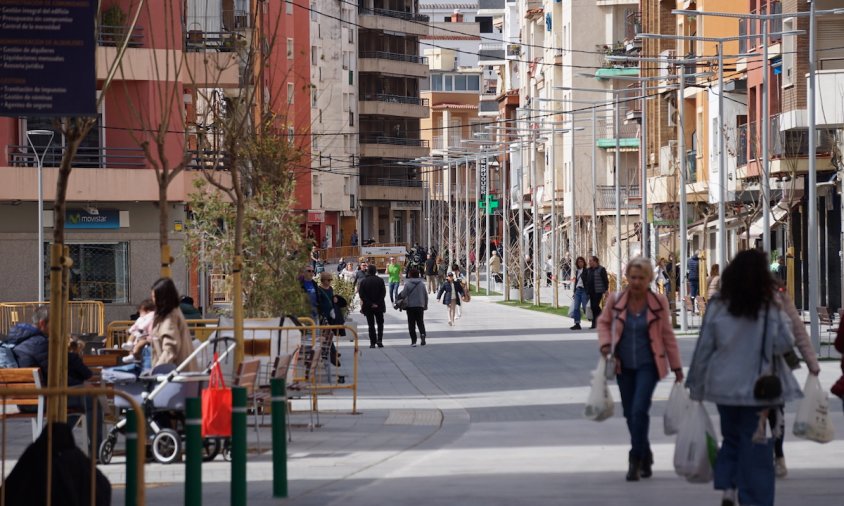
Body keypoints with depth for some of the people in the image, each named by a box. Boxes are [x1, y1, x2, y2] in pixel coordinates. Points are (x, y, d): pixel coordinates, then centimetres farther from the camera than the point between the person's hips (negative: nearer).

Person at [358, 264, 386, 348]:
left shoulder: (363, 282, -4)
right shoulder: (380, 280, -4)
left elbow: (361, 295, -8)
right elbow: (383, 293, -7)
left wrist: (370, 304, -8)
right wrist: (378, 303, -6)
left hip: (368, 307, 0)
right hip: (379, 306, 0)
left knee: (371, 325, 5)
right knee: (380, 323, 12)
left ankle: (373, 342, 2)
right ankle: (379, 340, -3)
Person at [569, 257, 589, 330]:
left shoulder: (586, 271, -5)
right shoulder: (577, 271, 16)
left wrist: (588, 293, -15)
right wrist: (574, 292, 21)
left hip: (584, 290, -7)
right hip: (578, 290, 7)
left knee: (585, 307, -8)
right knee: (576, 307, 1)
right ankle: (577, 323, 2)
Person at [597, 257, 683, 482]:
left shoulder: (658, 302, -7)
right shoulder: (615, 300, -5)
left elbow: (667, 335, 2)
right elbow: (604, 322, 14)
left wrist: (676, 367, 5)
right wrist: (605, 343, -5)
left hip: (648, 364, -3)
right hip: (623, 366, 3)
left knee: (640, 410, -17)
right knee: (630, 413, 9)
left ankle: (636, 459, -7)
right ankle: (645, 457, 27)